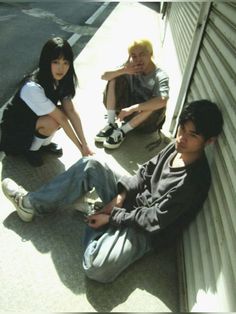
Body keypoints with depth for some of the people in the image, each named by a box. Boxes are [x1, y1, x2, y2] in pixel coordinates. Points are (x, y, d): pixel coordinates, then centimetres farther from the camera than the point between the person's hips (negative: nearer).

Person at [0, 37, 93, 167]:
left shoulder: (60, 79, -12)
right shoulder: (33, 87, -34)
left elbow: (71, 112, -19)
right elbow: (62, 119, -33)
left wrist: (85, 145, -24)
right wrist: (80, 148, -26)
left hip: (35, 119, 7)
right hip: (15, 130, -7)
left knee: (62, 111, -19)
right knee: (52, 122, -32)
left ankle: (43, 143, 6)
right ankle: (30, 149, -4)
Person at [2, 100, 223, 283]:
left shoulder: (195, 180, -27)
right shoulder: (177, 146, -6)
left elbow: (154, 220, -23)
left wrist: (110, 218, -16)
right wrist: (121, 195, -9)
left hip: (146, 230, -7)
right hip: (134, 200, 7)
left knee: (96, 267, -29)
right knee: (90, 166, -6)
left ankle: (94, 219, 3)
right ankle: (32, 204, 4)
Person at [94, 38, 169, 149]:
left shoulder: (160, 76, -22)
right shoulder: (131, 67, -8)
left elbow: (162, 101, -42)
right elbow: (104, 76, -12)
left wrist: (132, 108, -44)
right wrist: (123, 70, -30)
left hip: (147, 121, -3)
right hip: (127, 111, 4)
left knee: (157, 103, -36)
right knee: (115, 80, -12)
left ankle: (122, 131, -19)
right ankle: (111, 124, -13)